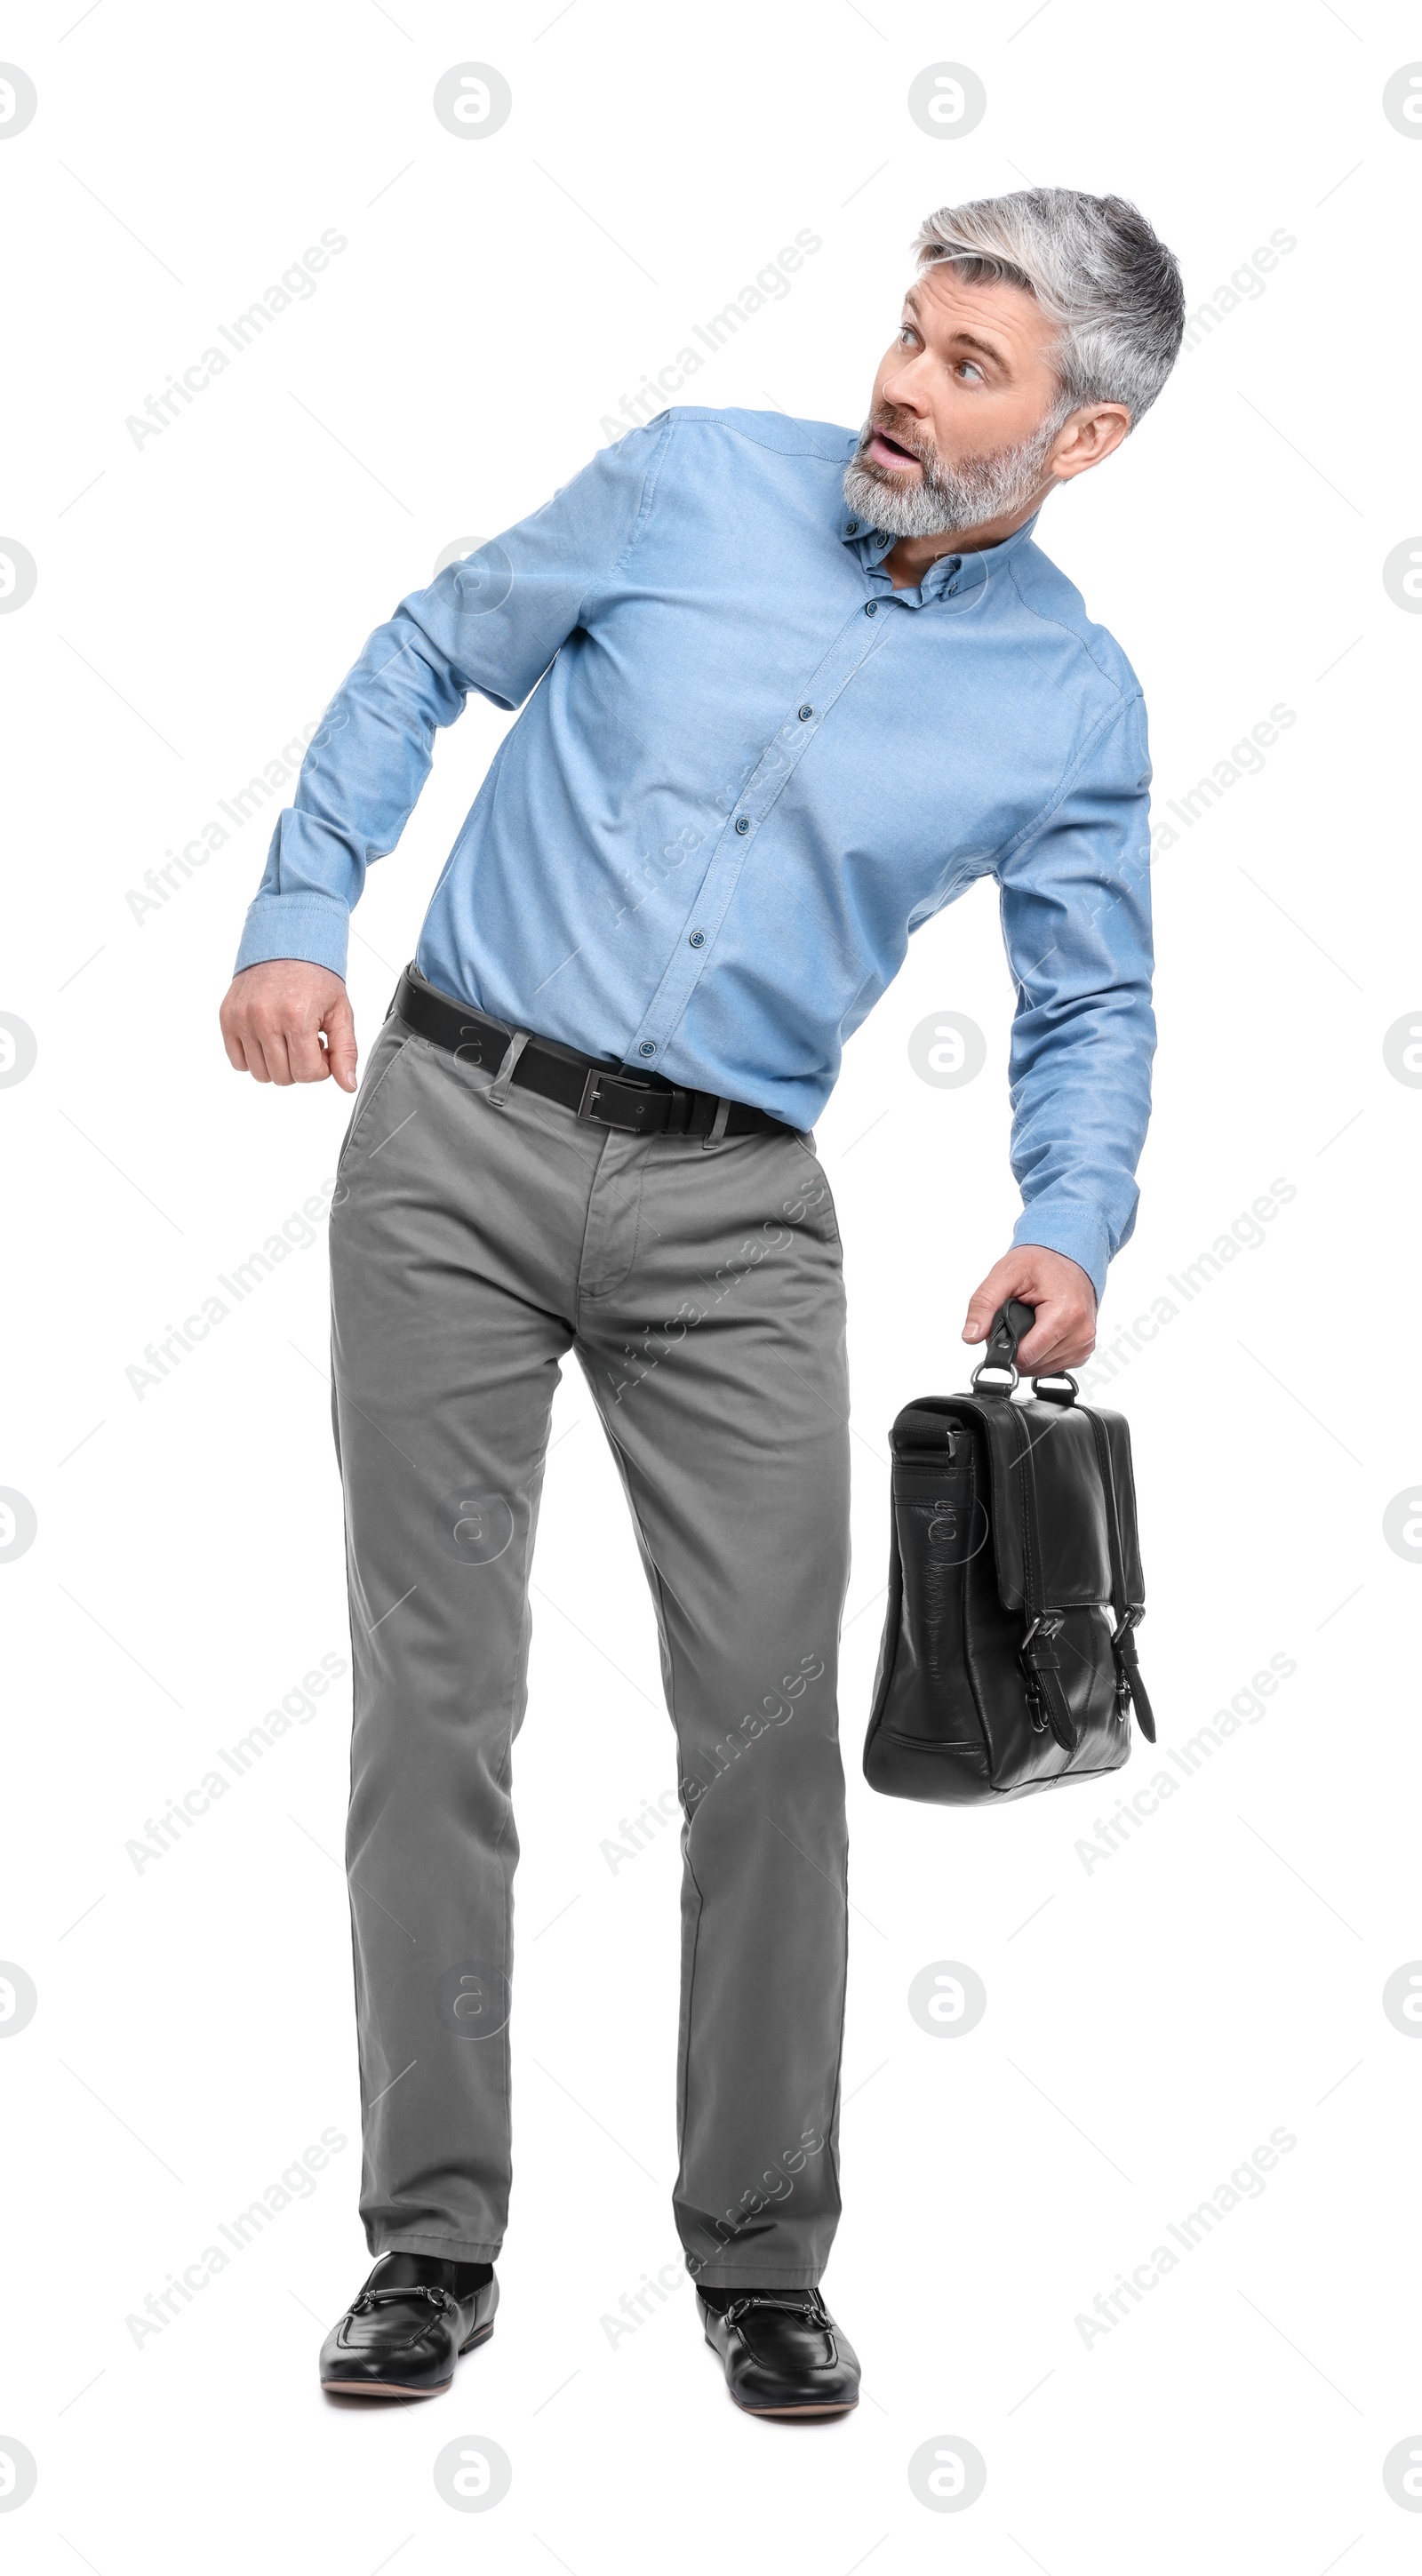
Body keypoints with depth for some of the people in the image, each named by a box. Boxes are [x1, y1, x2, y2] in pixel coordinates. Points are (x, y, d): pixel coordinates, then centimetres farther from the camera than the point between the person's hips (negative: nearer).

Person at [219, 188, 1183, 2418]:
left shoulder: (1073, 702, 1)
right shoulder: (697, 484, 0)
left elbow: (1093, 1004, 10)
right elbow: (423, 664, 10)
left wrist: (1072, 1230, -9)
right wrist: (299, 919, 0)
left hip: (730, 1207, 0)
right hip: (457, 1130, 0)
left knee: (770, 1722, -4)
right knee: (434, 1705, 1)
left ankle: (763, 2252, 12)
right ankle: (434, 2237, 11)